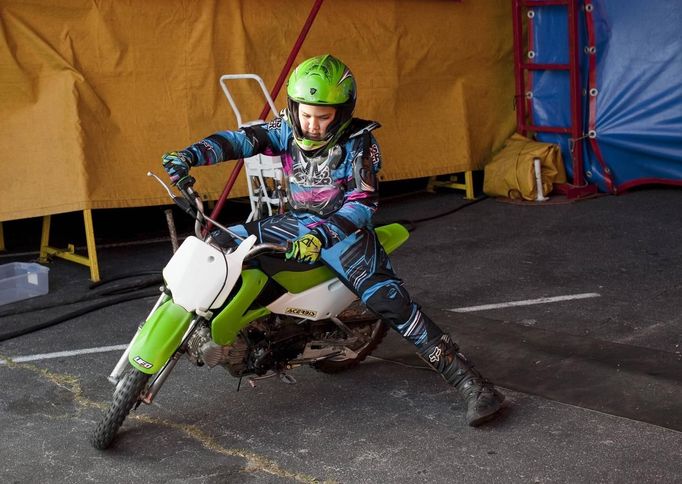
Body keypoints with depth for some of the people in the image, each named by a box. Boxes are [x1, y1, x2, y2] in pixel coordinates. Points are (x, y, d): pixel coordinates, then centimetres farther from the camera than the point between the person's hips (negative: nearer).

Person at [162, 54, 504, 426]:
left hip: (342, 227, -6)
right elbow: (241, 140, -7)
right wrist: (191, 154, -23)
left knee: (385, 296, -26)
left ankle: (468, 381, -26)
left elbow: (363, 203, -21)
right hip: (297, 223, 6)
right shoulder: (288, 130, -1)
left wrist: (321, 234, -36)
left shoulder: (359, 142, -14)